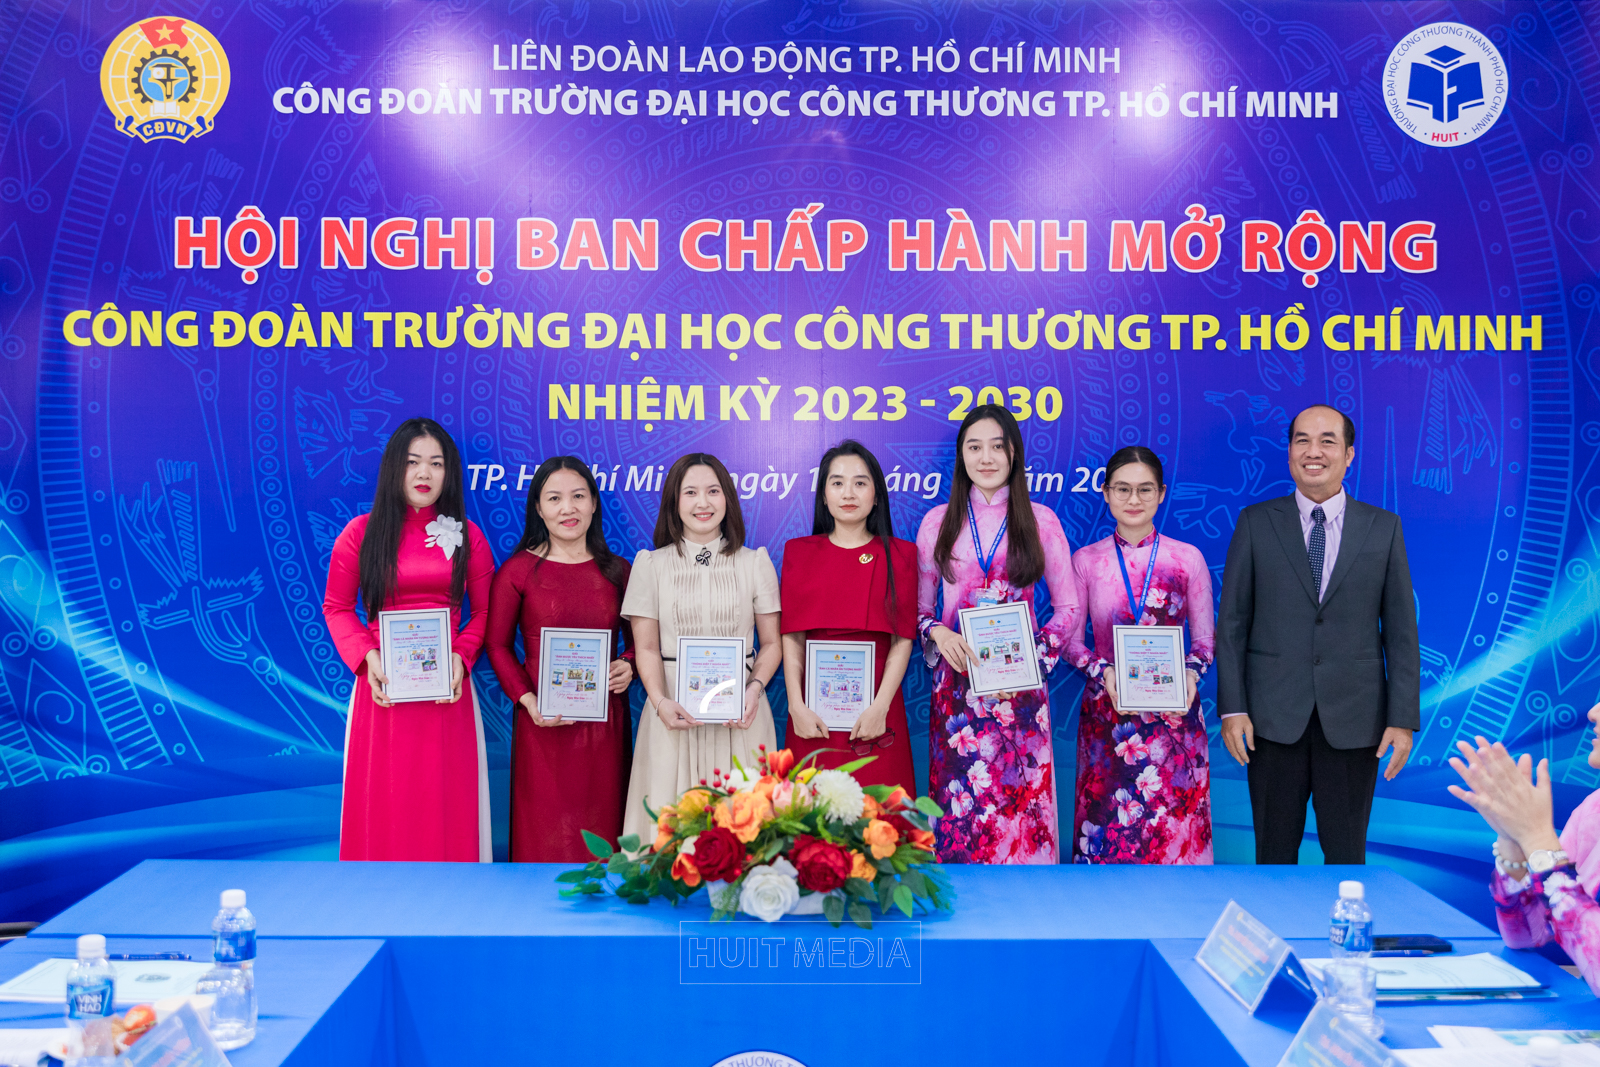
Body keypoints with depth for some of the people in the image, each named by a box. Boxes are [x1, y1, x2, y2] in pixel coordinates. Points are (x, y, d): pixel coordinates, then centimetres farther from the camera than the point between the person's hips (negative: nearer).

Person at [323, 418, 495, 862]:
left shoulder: (468, 537, 5)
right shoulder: (361, 533, 1)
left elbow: (484, 612, 10)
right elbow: (337, 608, 7)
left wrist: (461, 655, -7)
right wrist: (367, 657, -8)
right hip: (383, 687, -1)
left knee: (447, 803, 5)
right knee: (382, 807, 5)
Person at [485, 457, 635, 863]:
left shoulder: (617, 570, 7)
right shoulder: (517, 570, -1)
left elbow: (638, 640, 15)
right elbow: (497, 645, 3)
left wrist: (628, 666, -7)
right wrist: (527, 700, -9)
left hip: (605, 721, 2)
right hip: (544, 723, -2)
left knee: (601, 828, 7)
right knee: (544, 833, 2)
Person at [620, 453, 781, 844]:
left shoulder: (755, 563, 8)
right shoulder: (650, 565, 6)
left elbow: (772, 643, 8)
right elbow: (646, 648, 4)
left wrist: (755, 688, -10)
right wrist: (661, 701, -13)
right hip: (675, 710, 0)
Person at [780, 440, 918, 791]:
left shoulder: (899, 555, 6)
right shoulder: (799, 552, 8)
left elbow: (903, 638, -1)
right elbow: (792, 637, 2)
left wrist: (880, 706, -12)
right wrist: (797, 706, -8)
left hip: (877, 712, 0)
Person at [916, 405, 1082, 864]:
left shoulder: (1040, 521, 4)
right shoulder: (938, 522, 7)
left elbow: (1070, 609, 5)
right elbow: (918, 608, 10)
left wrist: (1033, 656, -9)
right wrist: (938, 633, -11)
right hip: (957, 681, 1)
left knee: (1019, 794, -1)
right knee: (961, 802, 1)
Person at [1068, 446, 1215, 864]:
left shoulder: (1188, 559, 2)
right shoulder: (1086, 560, 3)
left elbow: (1205, 637, 7)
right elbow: (1071, 639, 6)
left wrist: (1191, 673, -12)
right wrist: (1102, 672, -12)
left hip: (1173, 711, 0)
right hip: (1107, 713, 0)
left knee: (1174, 822, 1)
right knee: (1107, 825, 2)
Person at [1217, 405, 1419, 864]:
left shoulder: (1384, 528, 5)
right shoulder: (1255, 523, 3)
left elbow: (1401, 630, 3)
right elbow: (1232, 622, 2)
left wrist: (1403, 719, -3)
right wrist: (1232, 708, -5)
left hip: (1353, 721, 0)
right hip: (1274, 718, 0)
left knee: (1346, 851, 8)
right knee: (1274, 850, 8)